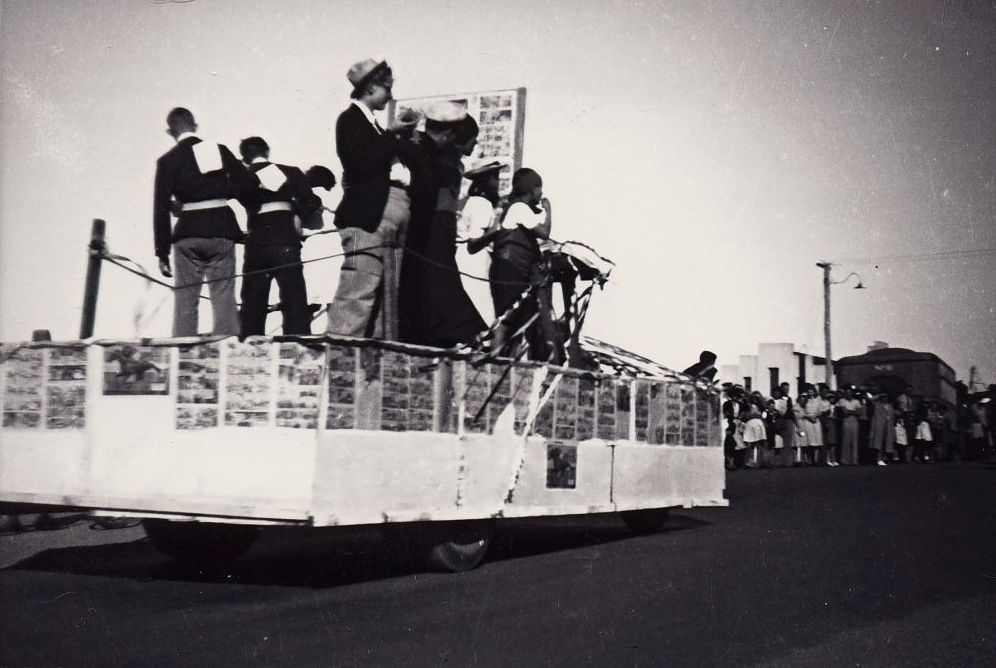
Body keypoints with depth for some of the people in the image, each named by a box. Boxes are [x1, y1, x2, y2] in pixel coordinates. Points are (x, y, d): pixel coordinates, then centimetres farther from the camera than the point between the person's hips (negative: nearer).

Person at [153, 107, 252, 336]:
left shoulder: (167, 161, 3)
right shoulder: (220, 150, 5)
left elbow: (160, 208, 0)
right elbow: (246, 184, 0)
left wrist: (162, 252, 2)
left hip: (187, 234, 0)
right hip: (221, 229, 0)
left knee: (185, 298, 5)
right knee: (224, 296, 2)